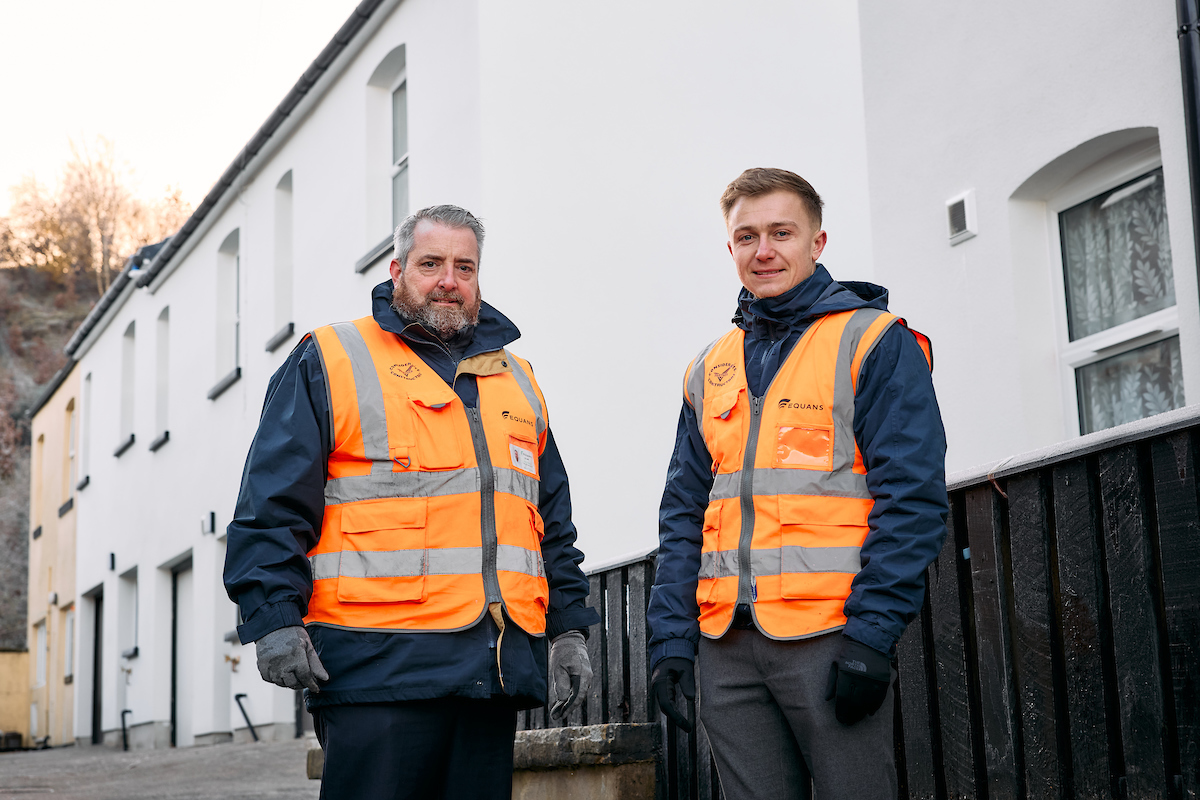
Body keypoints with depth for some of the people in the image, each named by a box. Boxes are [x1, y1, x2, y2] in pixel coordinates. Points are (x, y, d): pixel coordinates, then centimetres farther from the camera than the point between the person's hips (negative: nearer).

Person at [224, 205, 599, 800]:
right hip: (379, 663, -5)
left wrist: (568, 627, 15)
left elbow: (554, 521, 23)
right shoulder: (330, 362, 4)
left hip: (496, 671, 5)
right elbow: (273, 506, -3)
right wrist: (275, 617, -13)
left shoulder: (516, 380, 21)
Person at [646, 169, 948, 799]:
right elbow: (683, 517, 16)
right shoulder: (711, 369, 17)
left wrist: (871, 632, -16)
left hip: (830, 639, -5)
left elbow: (912, 498, -8)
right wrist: (671, 640, 6)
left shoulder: (875, 342, 0)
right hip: (726, 646, 5)